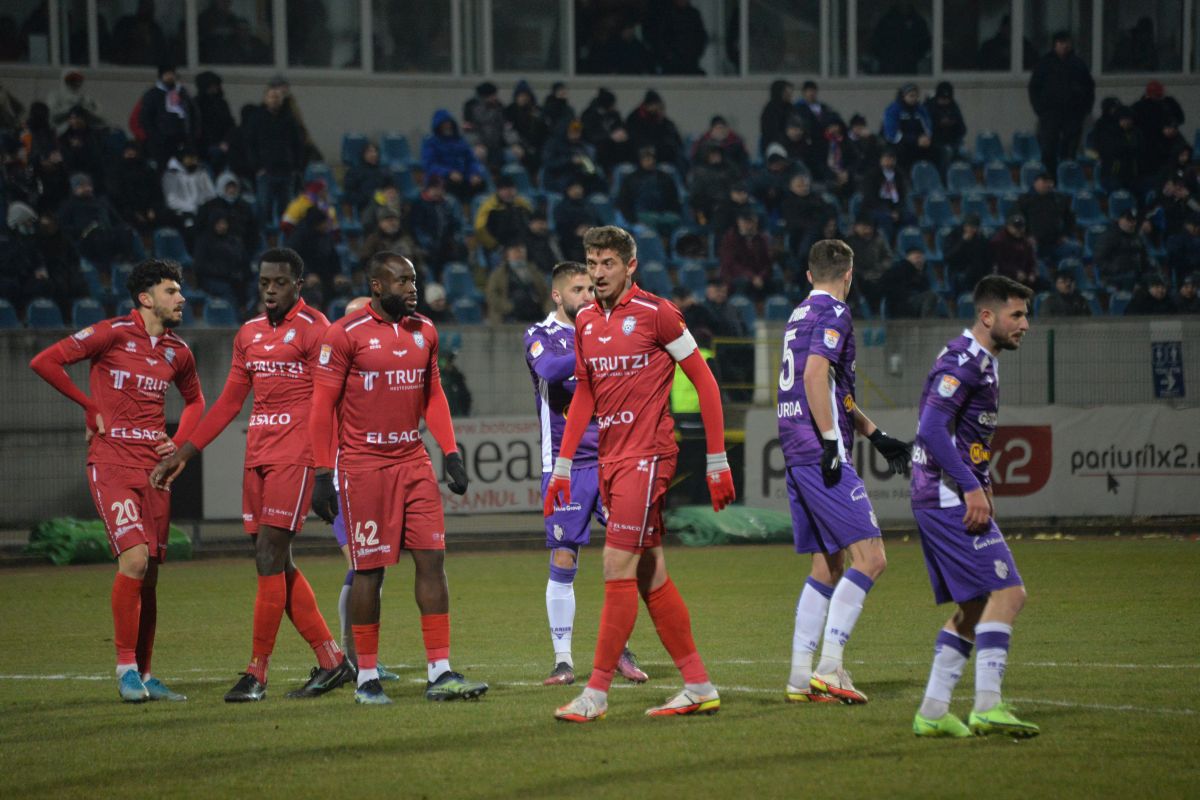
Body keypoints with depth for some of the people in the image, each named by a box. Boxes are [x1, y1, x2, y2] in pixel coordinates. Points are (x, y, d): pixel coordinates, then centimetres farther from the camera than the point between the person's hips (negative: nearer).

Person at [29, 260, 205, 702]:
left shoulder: (177, 352, 11)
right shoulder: (113, 334, -7)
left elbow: (194, 399, 30)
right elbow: (44, 362, -12)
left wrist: (180, 443, 12)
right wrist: (91, 407, -6)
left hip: (154, 468, 6)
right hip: (112, 465, -6)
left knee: (149, 574, 6)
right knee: (134, 558, -19)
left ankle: (144, 674, 14)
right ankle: (126, 667, -11)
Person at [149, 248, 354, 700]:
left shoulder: (313, 329, -5)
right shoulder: (249, 335, 16)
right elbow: (229, 403, 22)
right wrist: (183, 454, 19)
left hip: (294, 456, -8)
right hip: (257, 456, 8)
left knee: (270, 558, -11)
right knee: (276, 565, 6)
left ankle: (257, 674, -7)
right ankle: (331, 660, 14)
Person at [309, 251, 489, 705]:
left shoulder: (423, 332, 10)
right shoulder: (346, 335, -7)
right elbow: (323, 407, -6)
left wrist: (450, 453, 9)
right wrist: (322, 474, -9)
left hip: (413, 462, 5)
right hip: (363, 464, -5)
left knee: (432, 560, -2)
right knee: (370, 570, -1)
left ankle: (439, 673, 1)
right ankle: (367, 679, 9)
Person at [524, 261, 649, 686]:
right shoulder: (541, 335, 0)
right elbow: (549, 369, -23)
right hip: (565, 464, -3)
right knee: (563, 562, -2)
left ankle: (621, 649, 9)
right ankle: (563, 659, 5)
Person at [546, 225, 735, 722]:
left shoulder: (656, 313, -8)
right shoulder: (586, 322, 12)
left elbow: (704, 381, -5)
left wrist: (717, 460, -6)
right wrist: (563, 466, 16)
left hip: (646, 455, -7)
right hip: (610, 458, 7)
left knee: (618, 567, -11)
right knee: (650, 575, 8)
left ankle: (597, 691, -8)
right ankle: (699, 688, 14)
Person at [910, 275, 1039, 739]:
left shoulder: (981, 362, 19)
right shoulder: (964, 361, -14)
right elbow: (932, 429, -23)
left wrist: (981, 489, 18)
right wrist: (972, 488, -23)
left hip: (950, 501, 11)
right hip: (950, 499, -11)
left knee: (973, 607, 12)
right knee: (1007, 593, -14)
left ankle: (933, 712, 12)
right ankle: (987, 706, -19)